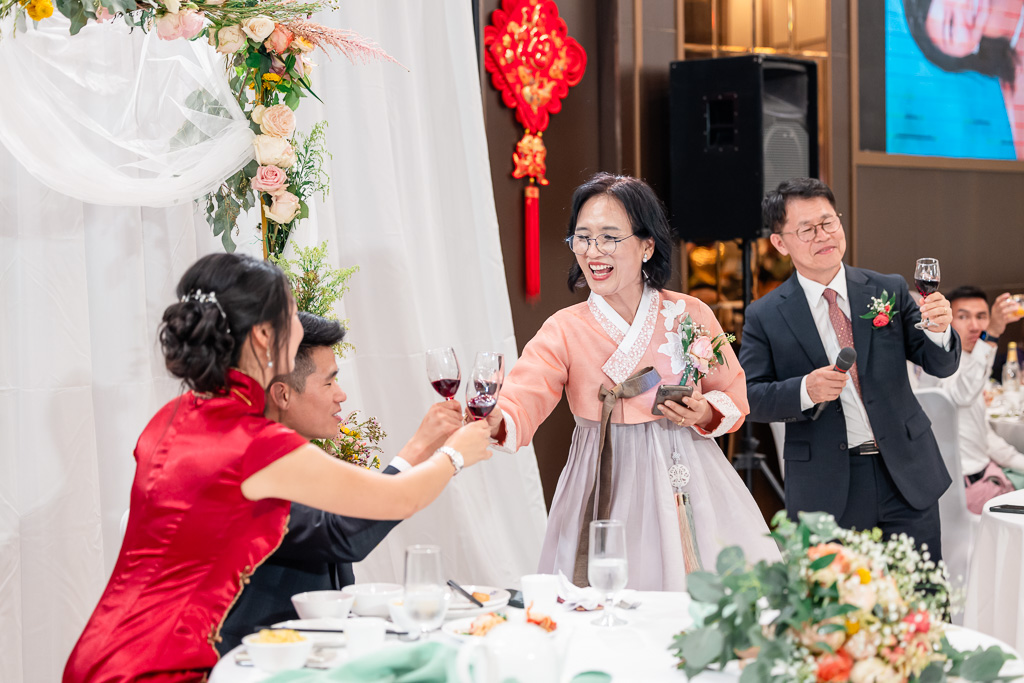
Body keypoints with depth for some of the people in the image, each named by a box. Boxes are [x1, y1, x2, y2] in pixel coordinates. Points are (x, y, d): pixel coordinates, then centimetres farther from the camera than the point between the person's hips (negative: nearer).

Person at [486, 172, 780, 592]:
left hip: (689, 482, 1)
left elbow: (733, 392, 12)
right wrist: (494, 422, -38)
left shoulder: (690, 315, 1)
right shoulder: (565, 331, -2)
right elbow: (522, 400, -17)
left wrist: (706, 414, -9)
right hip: (605, 490, -1)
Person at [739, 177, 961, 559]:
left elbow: (941, 367, 6)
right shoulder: (765, 316, -1)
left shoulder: (890, 291, 5)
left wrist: (938, 331, -16)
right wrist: (805, 391, -20)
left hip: (906, 475, 2)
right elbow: (748, 397, -3)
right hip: (825, 492, -2)